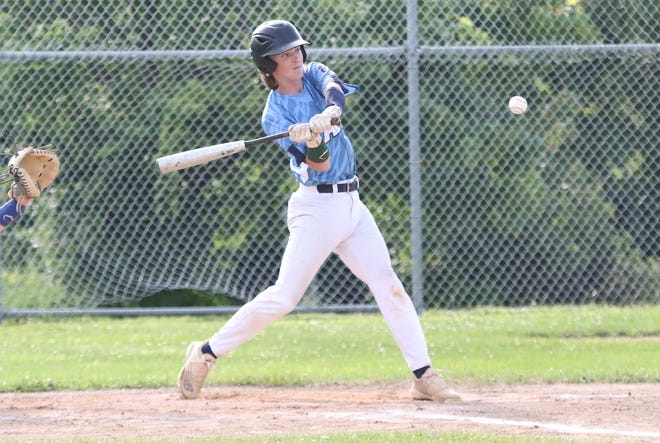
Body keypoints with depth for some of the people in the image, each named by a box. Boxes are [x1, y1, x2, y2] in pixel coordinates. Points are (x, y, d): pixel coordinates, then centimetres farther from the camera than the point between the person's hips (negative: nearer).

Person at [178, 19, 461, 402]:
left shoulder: (315, 74, 7)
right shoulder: (274, 116, -8)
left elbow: (335, 95, -17)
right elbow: (319, 165, -16)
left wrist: (325, 116, -38)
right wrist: (313, 141, -38)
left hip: (351, 204, 5)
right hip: (317, 208, -5)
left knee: (388, 285, -2)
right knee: (284, 297, -11)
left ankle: (425, 376, -2)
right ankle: (206, 353, 0)